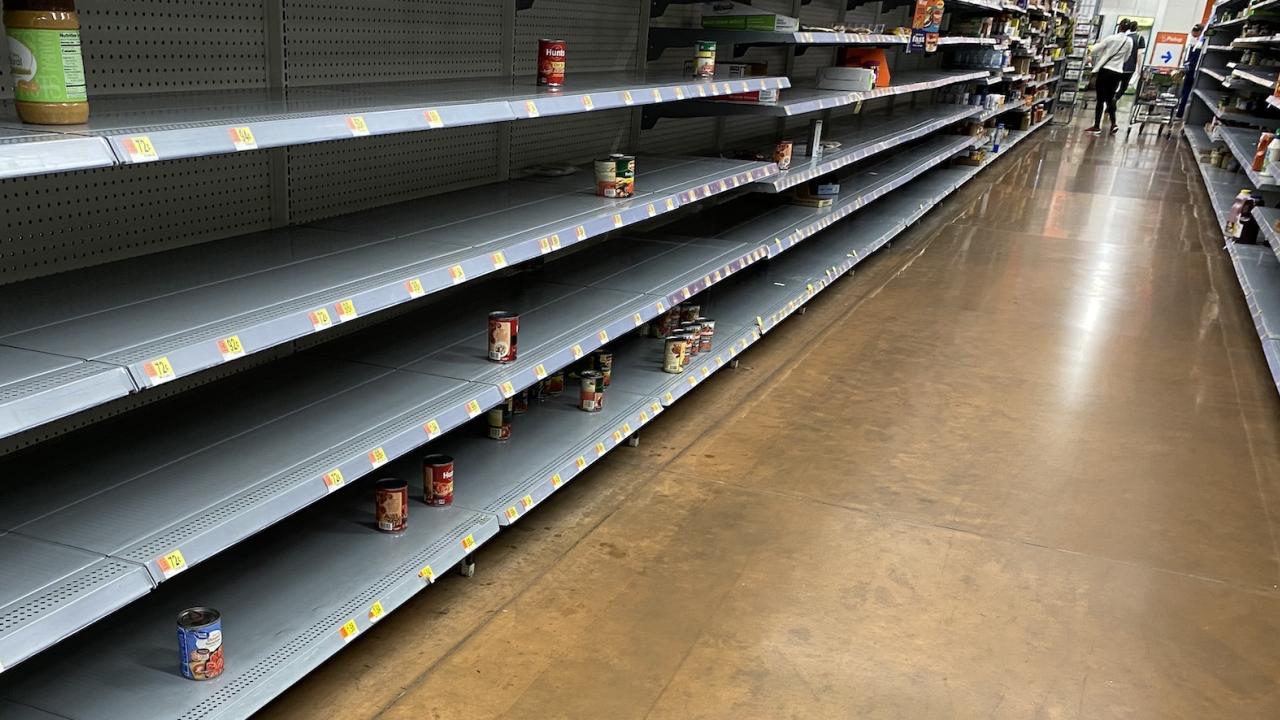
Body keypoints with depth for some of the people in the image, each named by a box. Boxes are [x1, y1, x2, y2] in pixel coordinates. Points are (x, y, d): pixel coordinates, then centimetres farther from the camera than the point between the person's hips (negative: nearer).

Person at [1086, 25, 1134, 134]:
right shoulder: (1129, 41, 2)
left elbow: (1095, 50, -7)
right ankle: (1113, 124, 7)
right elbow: (1126, 58, 13)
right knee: (1110, 98, 15)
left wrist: (1095, 65, 9)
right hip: (1118, 72, 4)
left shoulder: (1111, 38, -9)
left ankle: (1097, 126, 0)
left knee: (1101, 99, -1)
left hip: (1105, 70, -4)